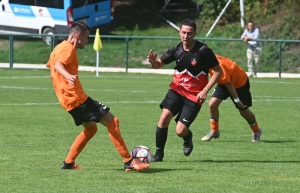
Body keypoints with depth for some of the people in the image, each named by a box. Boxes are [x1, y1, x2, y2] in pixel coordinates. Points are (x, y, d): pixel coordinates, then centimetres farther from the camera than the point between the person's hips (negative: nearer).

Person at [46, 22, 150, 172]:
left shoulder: (58, 48, 17)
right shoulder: (69, 48, -12)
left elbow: (50, 65, 33)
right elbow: (58, 65, -29)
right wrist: (68, 76, -49)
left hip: (68, 99, 11)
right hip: (77, 98, -11)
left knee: (90, 128, 24)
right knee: (112, 122, -10)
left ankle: (68, 162, 19)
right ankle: (129, 162, -12)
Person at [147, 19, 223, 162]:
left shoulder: (203, 51, -16)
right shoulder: (176, 50, -4)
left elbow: (218, 71, -8)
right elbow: (159, 64, 7)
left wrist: (205, 91, -14)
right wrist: (153, 61, -18)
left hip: (194, 95, -3)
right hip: (177, 89, 3)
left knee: (180, 131, -11)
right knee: (164, 116, -20)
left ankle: (188, 137, 28)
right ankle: (159, 154, -6)